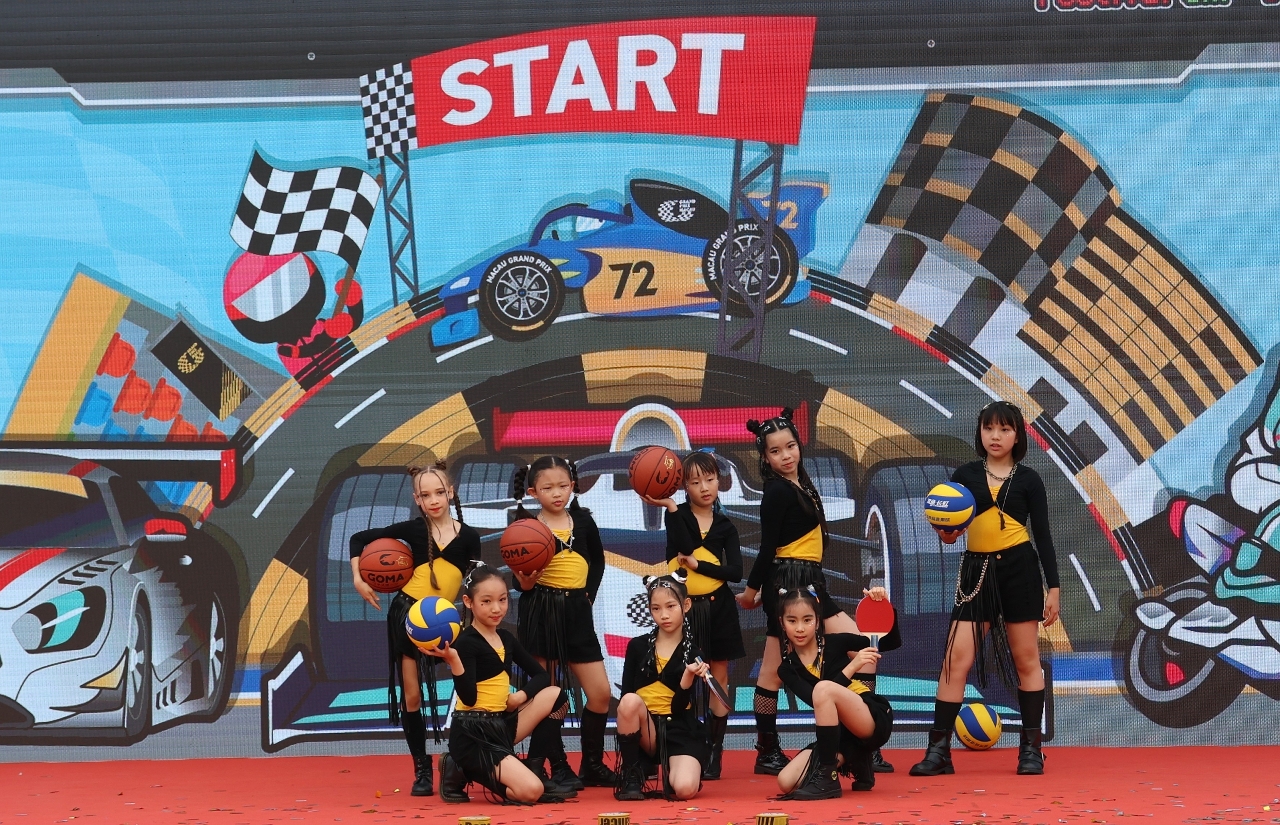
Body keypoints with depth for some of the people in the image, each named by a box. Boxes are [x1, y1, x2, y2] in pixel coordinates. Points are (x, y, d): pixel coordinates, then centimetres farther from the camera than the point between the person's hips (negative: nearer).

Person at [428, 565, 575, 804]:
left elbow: (541, 675, 13)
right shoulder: (466, 643, -12)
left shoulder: (506, 638, 13)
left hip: (501, 725, 8)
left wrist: (521, 695, -6)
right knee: (531, 791, -23)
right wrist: (453, 661, -31)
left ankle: (533, 770, 3)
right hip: (472, 735, -8)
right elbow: (469, 699, -18)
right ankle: (461, 772, -1)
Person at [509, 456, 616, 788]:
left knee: (601, 692, 1)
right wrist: (525, 582, -23)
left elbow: (597, 561, 19)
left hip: (577, 613, 3)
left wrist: (589, 594, 7)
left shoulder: (583, 520, 5)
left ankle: (592, 765, 16)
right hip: (540, 614, -3)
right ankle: (559, 769, 12)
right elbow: (519, 581, -2)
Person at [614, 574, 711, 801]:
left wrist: (689, 676, -22)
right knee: (630, 701, -34)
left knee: (685, 789, -29)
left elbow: (678, 707, -6)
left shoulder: (694, 653, 1)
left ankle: (670, 770, 11)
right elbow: (624, 697, 3)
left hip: (680, 729, -1)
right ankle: (631, 774, -14)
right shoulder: (638, 646, 5)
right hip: (644, 730, 1)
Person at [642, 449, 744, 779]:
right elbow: (685, 548, -20)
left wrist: (698, 565, -14)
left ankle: (714, 753, 11)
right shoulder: (677, 516, 0)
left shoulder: (725, 526, 4)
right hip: (684, 607, -2)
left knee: (718, 681, 5)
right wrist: (670, 507, -23)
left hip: (718, 607, 2)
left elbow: (736, 571, -6)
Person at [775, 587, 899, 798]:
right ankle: (848, 760, 8)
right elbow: (818, 703, -14)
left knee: (823, 688, -31)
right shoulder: (787, 669, 2)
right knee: (786, 783, -15)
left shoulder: (836, 643, -3)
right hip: (842, 735, 4)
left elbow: (892, 642, -1)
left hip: (874, 722, -4)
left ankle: (827, 778, -25)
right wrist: (852, 666, -23)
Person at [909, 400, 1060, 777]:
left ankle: (1031, 749, 13)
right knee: (956, 659, -6)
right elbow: (950, 526, 9)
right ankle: (938, 750, -5)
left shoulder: (1028, 479, 4)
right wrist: (947, 533, -15)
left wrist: (1053, 587, 0)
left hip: (1020, 569, -1)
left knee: (1026, 661, 5)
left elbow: (1043, 535, 4)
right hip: (977, 570, 1)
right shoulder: (965, 475, 7)